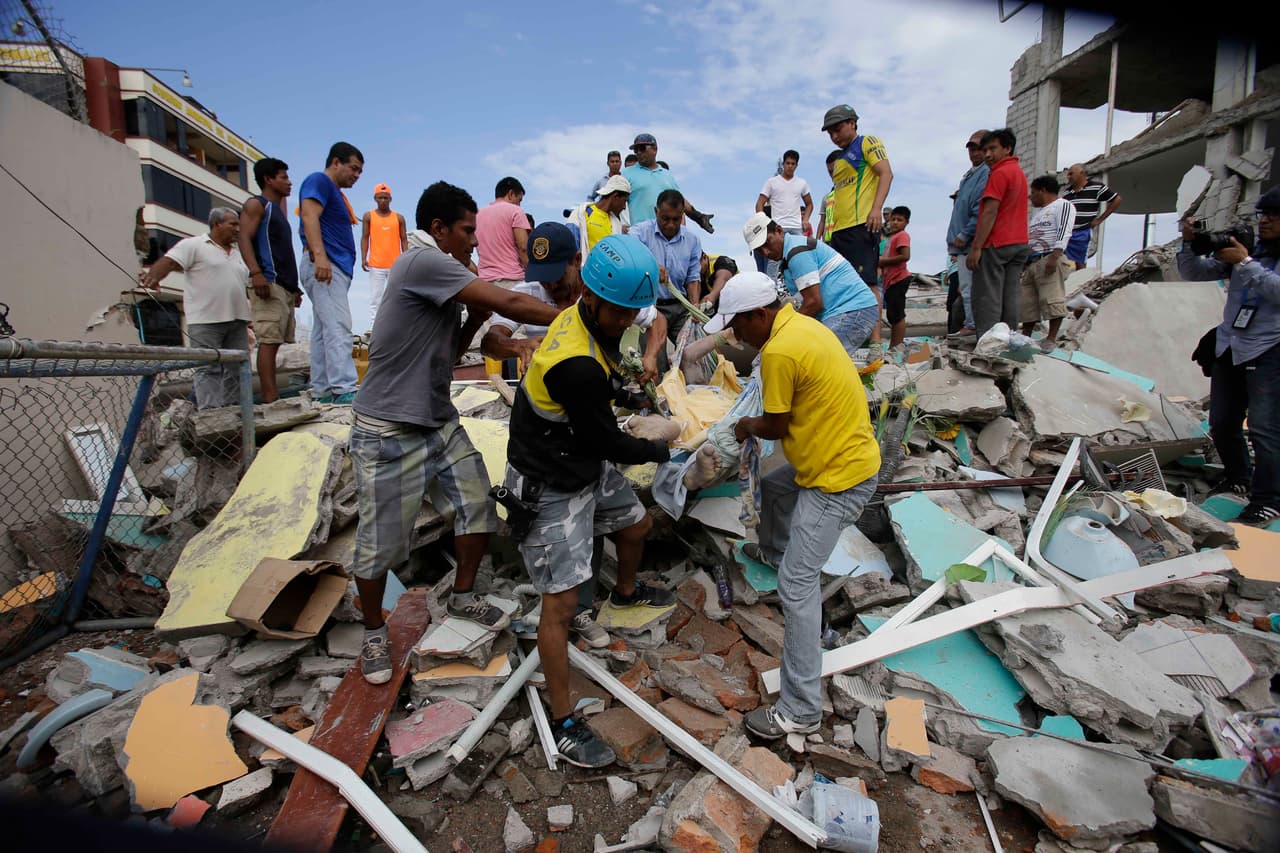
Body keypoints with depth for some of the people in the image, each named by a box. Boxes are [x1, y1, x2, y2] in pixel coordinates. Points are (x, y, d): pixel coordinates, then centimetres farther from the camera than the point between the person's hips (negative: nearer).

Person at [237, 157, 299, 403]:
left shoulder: (278, 208, 28)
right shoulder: (256, 204, 3)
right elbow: (244, 238, -10)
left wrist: (294, 286, 25)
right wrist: (256, 272, -24)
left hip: (285, 286, 9)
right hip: (268, 283, -9)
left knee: (274, 342, 5)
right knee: (268, 341, -15)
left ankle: (273, 396, 6)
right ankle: (270, 398, -20)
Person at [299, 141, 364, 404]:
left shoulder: (335, 192, 28)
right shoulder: (319, 181, -1)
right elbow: (310, 216, -16)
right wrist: (319, 254, -29)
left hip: (335, 267, 10)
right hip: (324, 264, -10)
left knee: (323, 330, 7)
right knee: (338, 327, -20)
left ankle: (322, 390, 8)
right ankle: (344, 389, -27)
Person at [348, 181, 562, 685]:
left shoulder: (442, 276, 11)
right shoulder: (423, 261, -17)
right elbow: (509, 303, -23)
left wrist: (474, 321, 2)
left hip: (438, 420, 9)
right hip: (387, 430, -9)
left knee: (478, 506, 4)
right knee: (380, 543, 3)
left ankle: (463, 597, 26)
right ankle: (374, 631, 27)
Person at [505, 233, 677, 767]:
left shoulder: (585, 318, -5)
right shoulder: (577, 367, -35)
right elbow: (608, 441, -20)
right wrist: (658, 451, -4)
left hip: (588, 463, 10)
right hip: (554, 486, -10)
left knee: (637, 526, 28)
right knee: (561, 603, -4)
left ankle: (626, 592, 61)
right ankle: (564, 725, 11)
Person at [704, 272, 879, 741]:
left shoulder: (779, 352, -24)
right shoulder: (801, 323, 6)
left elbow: (776, 427, -14)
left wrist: (747, 426, 6)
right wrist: (757, 424, 10)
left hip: (838, 478, -10)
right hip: (846, 452, 10)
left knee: (797, 585, -9)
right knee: (772, 487, 32)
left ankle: (800, 710, -1)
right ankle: (774, 551, 62)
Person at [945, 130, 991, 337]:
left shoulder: (987, 173, -10)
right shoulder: (969, 174, 21)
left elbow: (981, 211, -18)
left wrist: (964, 235, -17)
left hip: (971, 243, -10)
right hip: (962, 242, 10)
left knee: (969, 287, -8)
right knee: (965, 287, 14)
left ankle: (971, 325, -3)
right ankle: (970, 324, 21)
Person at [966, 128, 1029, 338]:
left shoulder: (1000, 173, -9)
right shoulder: (1020, 173, 21)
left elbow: (990, 213, -16)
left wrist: (976, 247, -18)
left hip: (996, 244, -9)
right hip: (1018, 243, 9)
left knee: (987, 299, -8)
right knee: (1009, 298, 8)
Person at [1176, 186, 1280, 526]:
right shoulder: (1244, 246, 12)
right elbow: (1194, 273, 9)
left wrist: (1245, 263, -19)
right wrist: (1189, 244, -7)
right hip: (1229, 348, 6)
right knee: (1221, 424, 12)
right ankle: (1239, 478, 32)